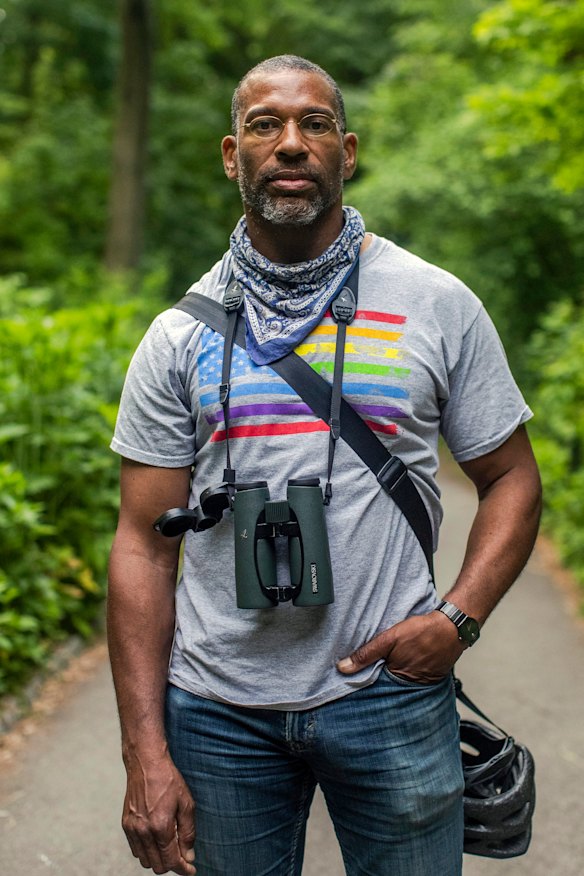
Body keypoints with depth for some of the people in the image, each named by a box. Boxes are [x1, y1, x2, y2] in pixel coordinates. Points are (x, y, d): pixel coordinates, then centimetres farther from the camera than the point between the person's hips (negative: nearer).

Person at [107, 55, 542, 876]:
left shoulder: (438, 304, 0)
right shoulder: (179, 335, 2)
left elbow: (511, 477, 6)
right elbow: (144, 545, 0)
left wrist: (459, 618, -12)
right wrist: (145, 753, -5)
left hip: (390, 695, 0)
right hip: (216, 710, 1)